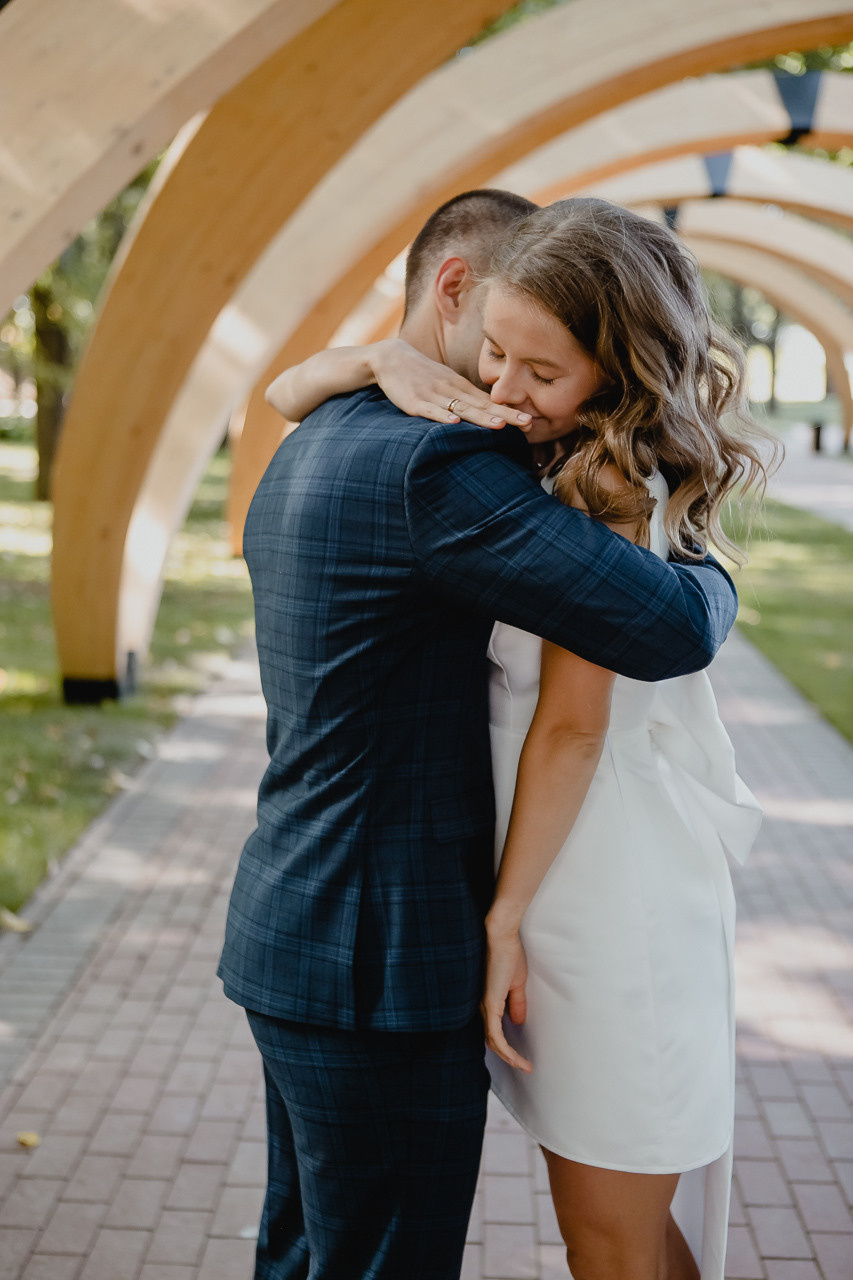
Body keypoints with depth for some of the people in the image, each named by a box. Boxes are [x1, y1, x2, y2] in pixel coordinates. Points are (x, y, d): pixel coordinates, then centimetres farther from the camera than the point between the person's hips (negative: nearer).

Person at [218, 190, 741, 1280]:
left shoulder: (303, 457, 11)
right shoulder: (433, 464, -21)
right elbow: (671, 629, -24)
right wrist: (707, 575, -2)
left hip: (295, 935, 10)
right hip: (381, 973, -10)